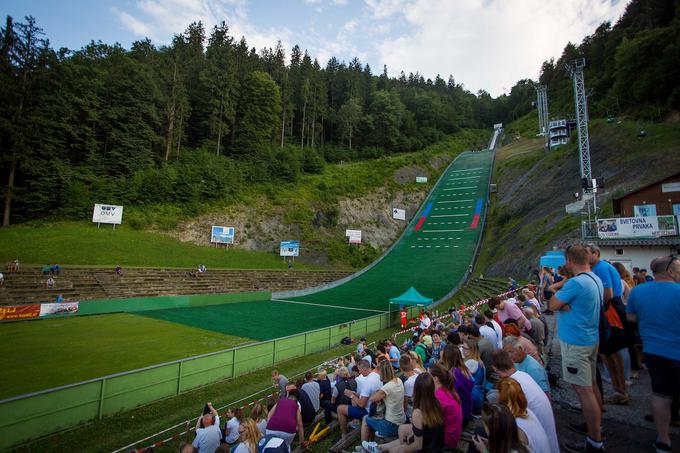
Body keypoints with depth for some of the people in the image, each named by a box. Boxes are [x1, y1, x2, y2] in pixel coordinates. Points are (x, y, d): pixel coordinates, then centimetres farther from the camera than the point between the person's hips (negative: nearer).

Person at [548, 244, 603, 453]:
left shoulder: (575, 283, -25)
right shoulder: (596, 279, 7)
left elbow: (552, 305, -19)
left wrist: (557, 293, -3)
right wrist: (565, 303, -11)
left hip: (575, 343, -10)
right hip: (591, 339, 10)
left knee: (583, 390, -1)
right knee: (591, 385, 21)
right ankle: (594, 427, 36)